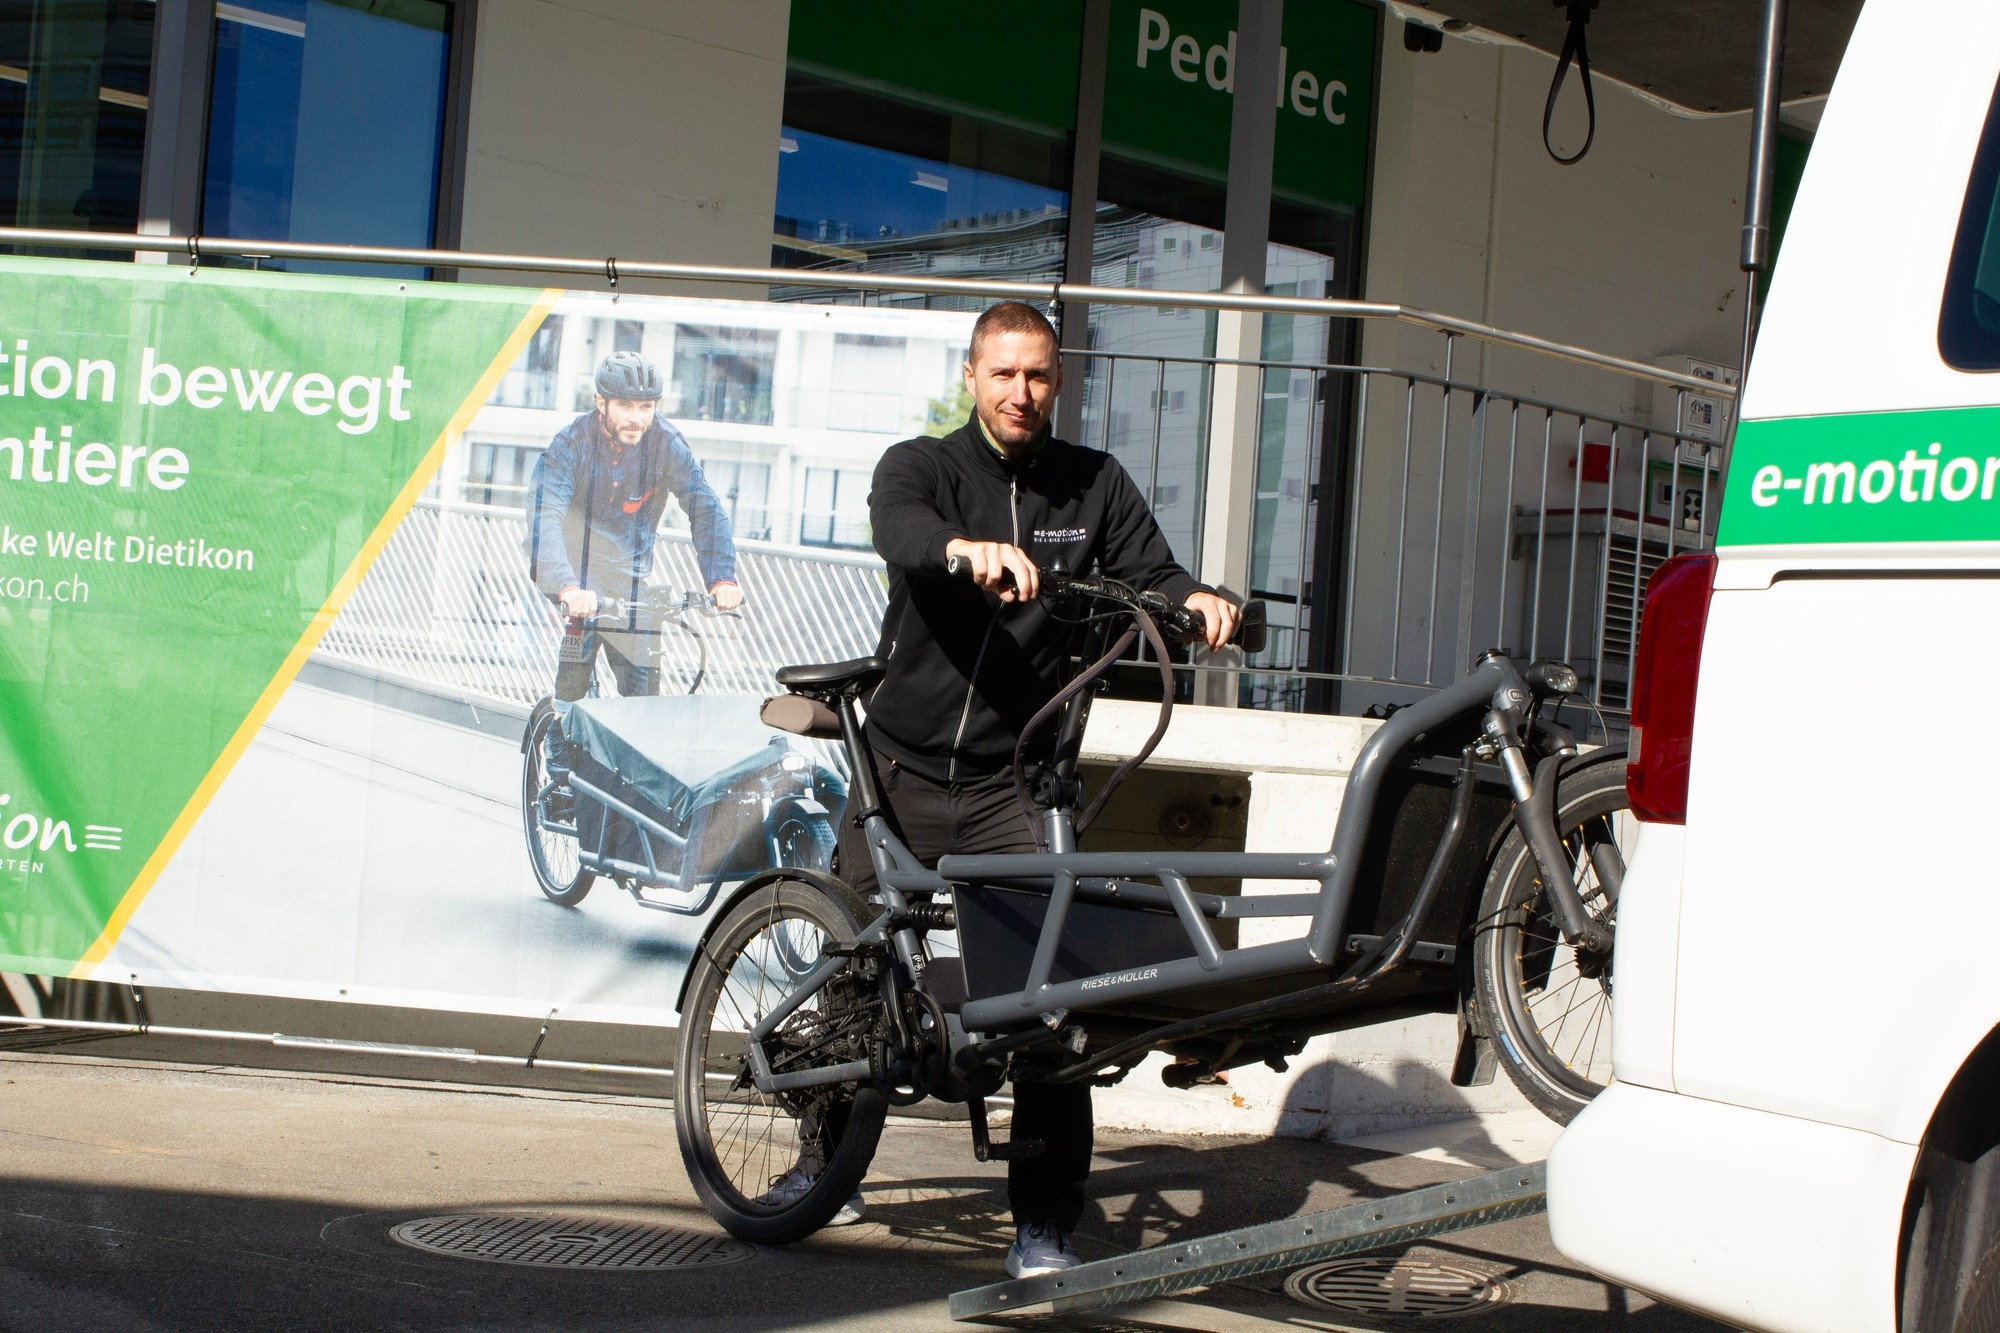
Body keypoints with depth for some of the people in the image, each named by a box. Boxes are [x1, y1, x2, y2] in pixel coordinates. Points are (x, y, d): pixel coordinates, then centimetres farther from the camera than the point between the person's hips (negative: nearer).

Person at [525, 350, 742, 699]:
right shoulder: (571, 442, -21)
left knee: (642, 686, -2)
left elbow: (704, 507, -18)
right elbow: (545, 515, -34)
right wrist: (567, 587, -50)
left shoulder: (667, 444, -14)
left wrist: (722, 578, -35)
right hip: (579, 569, -2)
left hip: (632, 574, 2)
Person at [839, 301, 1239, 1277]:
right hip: (902, 768, 0)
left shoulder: (1095, 485, 6)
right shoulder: (919, 466, 0)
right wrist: (969, 547, -46)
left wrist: (1198, 600, -28)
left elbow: (1150, 575, -4)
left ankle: (1044, 1224, -2)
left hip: (1014, 784, 0)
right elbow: (902, 529, -23)